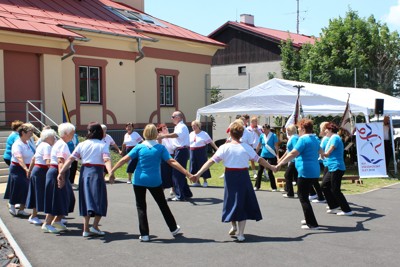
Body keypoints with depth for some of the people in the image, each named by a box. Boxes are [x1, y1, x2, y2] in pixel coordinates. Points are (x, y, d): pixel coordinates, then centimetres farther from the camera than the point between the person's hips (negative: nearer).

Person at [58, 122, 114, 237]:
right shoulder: (103, 145, -2)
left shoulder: (82, 144, 7)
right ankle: (95, 226, -3)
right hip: (97, 173, -4)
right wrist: (110, 173, -29)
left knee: (86, 199, 12)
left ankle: (86, 229, 14)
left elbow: (71, 159, -1)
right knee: (99, 200, 7)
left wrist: (61, 172, -2)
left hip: (84, 172, 4)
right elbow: (106, 160, -18)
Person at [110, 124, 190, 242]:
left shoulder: (139, 147, -4)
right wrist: (187, 174, -11)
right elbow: (172, 162, -11)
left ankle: (144, 234, 6)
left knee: (141, 207, 9)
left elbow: (124, 159, -7)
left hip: (139, 180, 0)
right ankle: (174, 229, 28)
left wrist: (112, 170, 0)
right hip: (155, 181, 0)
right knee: (163, 205, 16)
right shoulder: (160, 148, -5)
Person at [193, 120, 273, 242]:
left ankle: (234, 226, 32)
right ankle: (240, 233, 8)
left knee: (231, 201, 18)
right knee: (243, 203, 9)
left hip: (230, 177, 0)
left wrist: (198, 173, -14)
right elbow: (260, 160, 4)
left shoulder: (224, 147, -7)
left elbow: (211, 161, -13)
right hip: (243, 177, 1)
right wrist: (272, 167, 18)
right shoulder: (246, 147, -3)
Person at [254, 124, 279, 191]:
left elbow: (276, 146, -10)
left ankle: (274, 187, 9)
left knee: (270, 172, -4)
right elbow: (259, 146, 13)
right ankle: (257, 186, 16)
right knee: (260, 171, 4)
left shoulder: (273, 136, -9)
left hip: (271, 156, -4)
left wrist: (277, 156, -16)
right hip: (263, 155, 4)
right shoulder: (262, 136, 4)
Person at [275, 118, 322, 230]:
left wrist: (280, 164, -24)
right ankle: (309, 219, 29)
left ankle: (312, 224, -2)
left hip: (305, 172, -9)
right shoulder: (315, 139, 14)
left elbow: (293, 154, -25)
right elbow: (320, 151, 35)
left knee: (303, 197, -2)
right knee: (303, 194, 22)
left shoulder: (303, 139, -14)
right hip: (314, 172, 9)